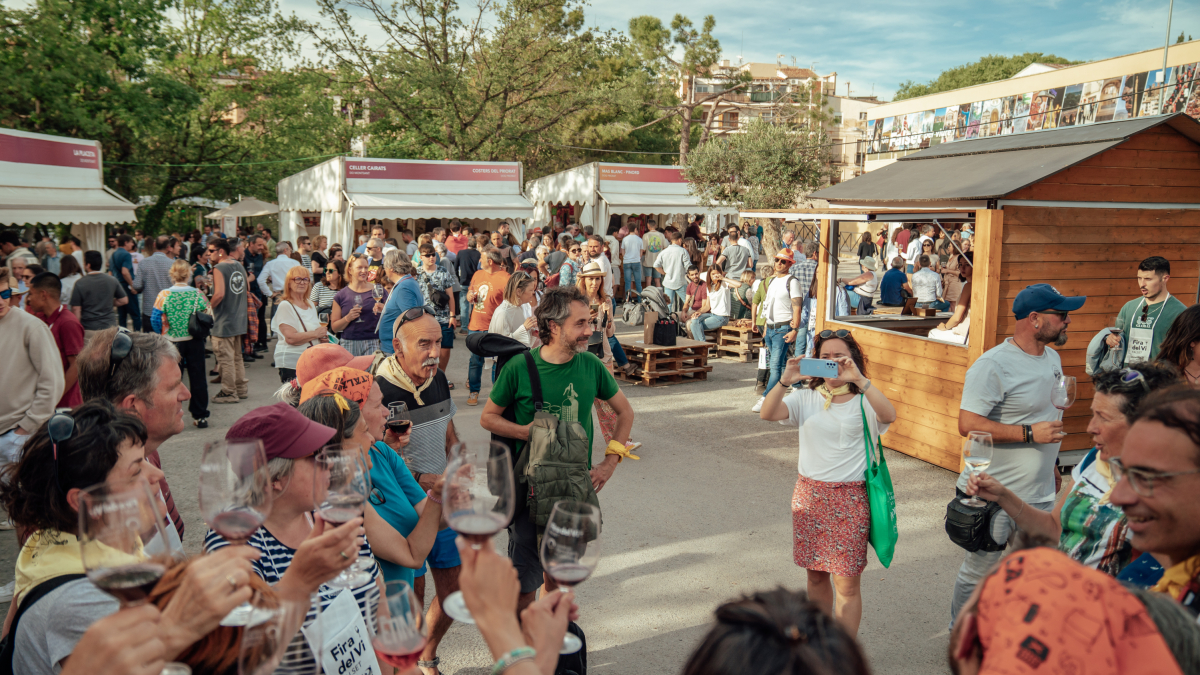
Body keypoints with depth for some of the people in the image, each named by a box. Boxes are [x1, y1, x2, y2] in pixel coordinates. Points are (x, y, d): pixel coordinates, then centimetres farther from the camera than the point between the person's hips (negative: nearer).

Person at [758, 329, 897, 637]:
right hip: (809, 494, 4)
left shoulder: (863, 401, -4)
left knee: (846, 583, 1)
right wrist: (785, 380, -25)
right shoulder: (806, 397, 4)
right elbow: (767, 413, -11)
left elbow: (888, 415, -26)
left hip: (850, 499, -3)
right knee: (816, 574, 17)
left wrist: (858, 379, -33)